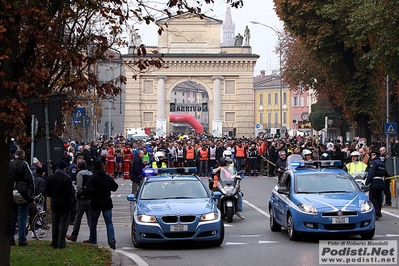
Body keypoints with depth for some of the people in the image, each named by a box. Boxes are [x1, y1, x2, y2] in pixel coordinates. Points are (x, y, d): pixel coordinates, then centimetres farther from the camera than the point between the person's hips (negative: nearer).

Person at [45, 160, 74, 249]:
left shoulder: (51, 177, 1)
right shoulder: (67, 178, -17)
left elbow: (47, 192, 4)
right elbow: (69, 193, -20)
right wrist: (72, 192, 2)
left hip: (54, 204, 5)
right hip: (65, 205, -5)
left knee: (55, 224, 13)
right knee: (63, 224, 1)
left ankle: (54, 243, 16)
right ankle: (61, 244, -1)